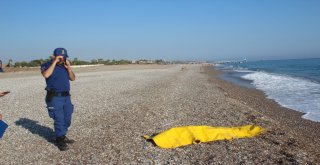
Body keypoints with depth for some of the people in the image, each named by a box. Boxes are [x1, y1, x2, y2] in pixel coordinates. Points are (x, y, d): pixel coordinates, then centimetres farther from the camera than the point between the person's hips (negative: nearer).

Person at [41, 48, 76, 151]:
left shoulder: (65, 66, 14)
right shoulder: (47, 65, -3)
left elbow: (73, 78, 9)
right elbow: (46, 75, -26)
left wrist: (68, 68, -5)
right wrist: (54, 63, -21)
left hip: (66, 96, 7)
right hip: (54, 97, -6)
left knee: (67, 119, 11)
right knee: (59, 119, -8)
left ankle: (62, 136, 27)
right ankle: (60, 140, 3)